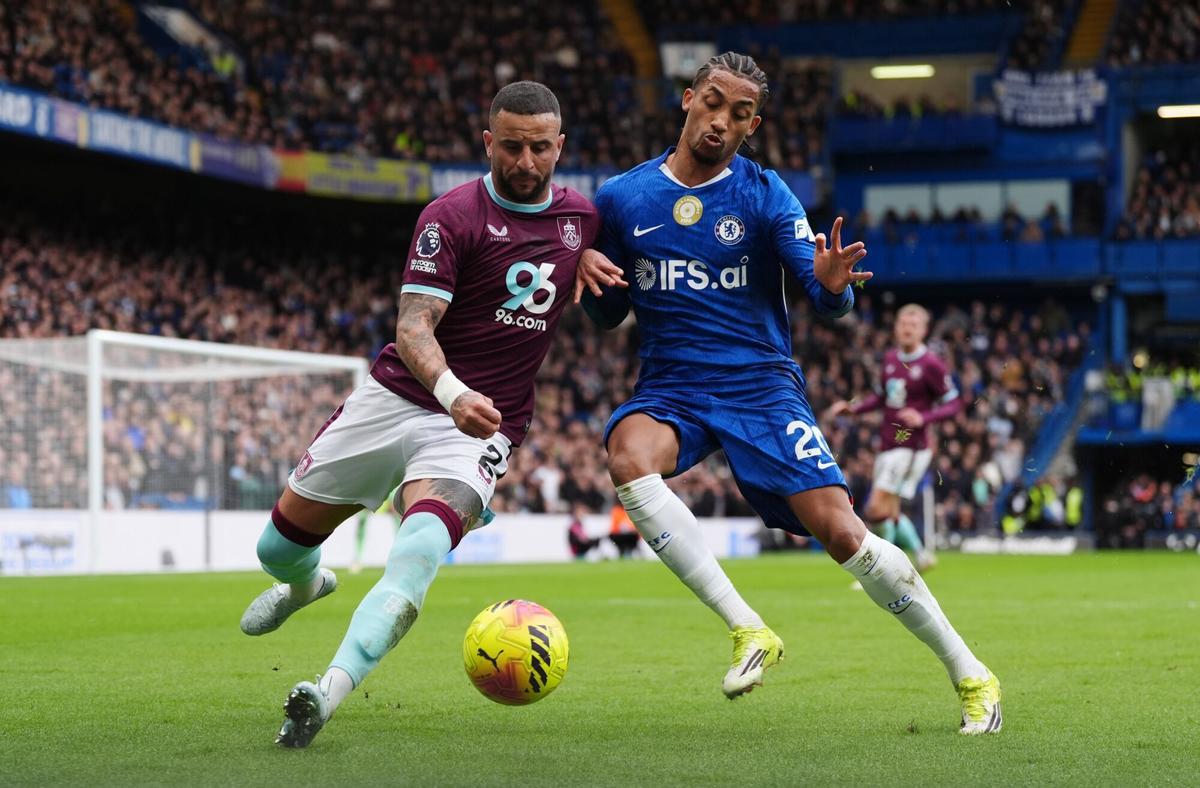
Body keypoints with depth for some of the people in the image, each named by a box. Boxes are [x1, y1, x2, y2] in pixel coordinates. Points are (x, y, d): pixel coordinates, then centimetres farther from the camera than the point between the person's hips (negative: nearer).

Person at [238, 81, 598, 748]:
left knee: (421, 550, -30)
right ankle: (306, 585, 49)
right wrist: (451, 392, -39)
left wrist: (592, 264, 4)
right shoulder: (453, 216, -9)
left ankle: (330, 694, -39)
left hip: (480, 427, 0)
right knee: (280, 546, 10)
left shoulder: (582, 217, 6)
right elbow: (413, 326, -19)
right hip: (396, 398, 0)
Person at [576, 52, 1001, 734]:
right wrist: (588, 271, -8)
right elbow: (609, 314, 15)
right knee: (629, 455, -34)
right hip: (670, 388, 2)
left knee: (841, 531, -15)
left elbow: (830, 299, -8)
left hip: (760, 384, -2)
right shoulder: (623, 198, 5)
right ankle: (748, 631, -29)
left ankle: (969, 673, 1)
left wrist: (833, 285, -33)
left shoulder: (765, 194, -1)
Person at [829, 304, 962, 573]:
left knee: (877, 509, -14)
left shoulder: (931, 364, -9)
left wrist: (923, 419, -22)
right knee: (890, 513, 11)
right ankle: (922, 556, 31)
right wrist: (854, 408, 13)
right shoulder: (890, 359, 10)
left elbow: (953, 404, -8)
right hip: (887, 446, 7)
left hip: (911, 447, -7)